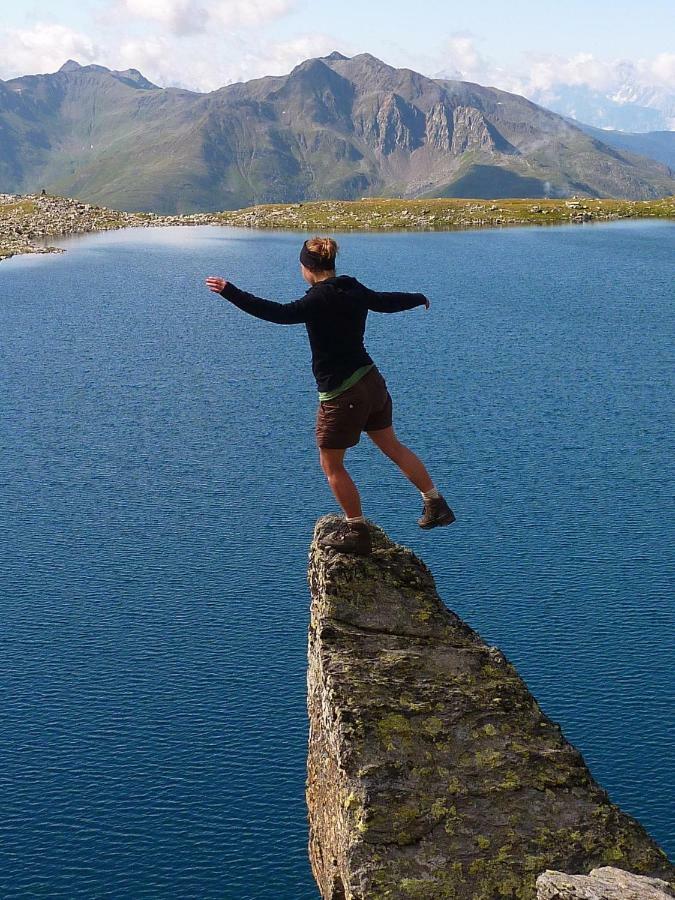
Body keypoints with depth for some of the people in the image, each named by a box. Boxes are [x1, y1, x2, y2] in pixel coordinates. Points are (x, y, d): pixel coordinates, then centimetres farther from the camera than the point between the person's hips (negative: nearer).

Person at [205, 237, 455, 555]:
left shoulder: (320, 300, -18)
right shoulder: (354, 290, 6)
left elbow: (281, 313, -30)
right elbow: (387, 301, 23)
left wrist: (230, 292, -31)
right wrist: (419, 298, 44)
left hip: (341, 394, -8)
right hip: (372, 382, 8)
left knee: (331, 465, 7)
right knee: (392, 447, 22)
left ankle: (357, 533, 13)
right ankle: (436, 504, 27)